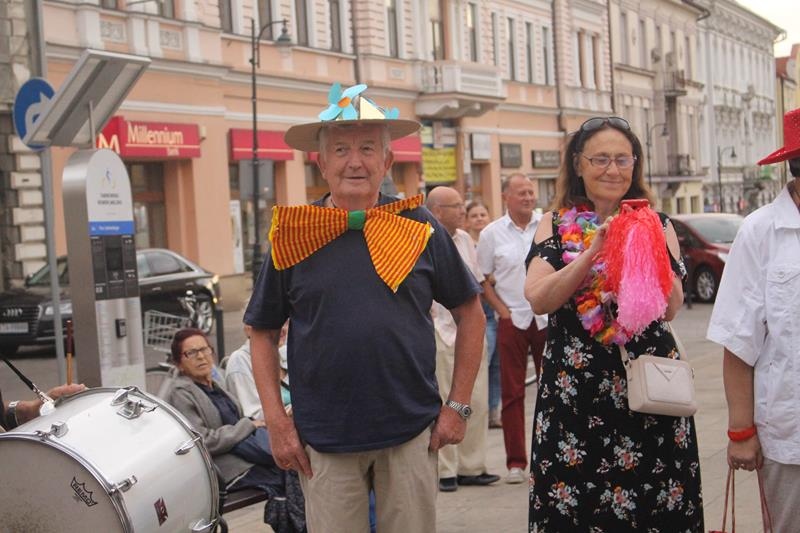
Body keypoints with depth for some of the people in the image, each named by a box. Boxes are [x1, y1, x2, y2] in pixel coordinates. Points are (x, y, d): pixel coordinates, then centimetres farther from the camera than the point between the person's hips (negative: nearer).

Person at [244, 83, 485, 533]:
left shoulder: (419, 227, 0)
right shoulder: (293, 237, 0)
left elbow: (470, 313, 7)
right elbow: (264, 332, 7)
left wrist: (459, 405, 3)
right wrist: (276, 420, 0)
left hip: (412, 434, 0)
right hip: (323, 440, 0)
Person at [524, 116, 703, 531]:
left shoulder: (657, 226, 7)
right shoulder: (555, 225, 6)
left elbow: (670, 308, -4)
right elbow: (538, 298, -9)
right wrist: (594, 251, -16)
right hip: (573, 388, 0)